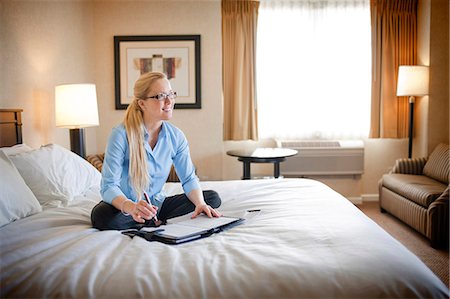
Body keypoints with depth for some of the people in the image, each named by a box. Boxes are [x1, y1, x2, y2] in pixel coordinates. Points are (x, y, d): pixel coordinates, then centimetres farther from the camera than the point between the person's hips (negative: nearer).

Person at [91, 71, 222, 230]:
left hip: (156, 204, 4)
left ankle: (157, 223, -15)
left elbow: (189, 178, -2)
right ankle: (159, 224, -15)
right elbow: (109, 186, -24)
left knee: (212, 198, -8)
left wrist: (200, 203, -24)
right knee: (102, 216, -38)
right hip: (123, 205, -4)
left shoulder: (176, 136, -6)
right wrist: (130, 207, -45)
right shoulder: (121, 135, -20)